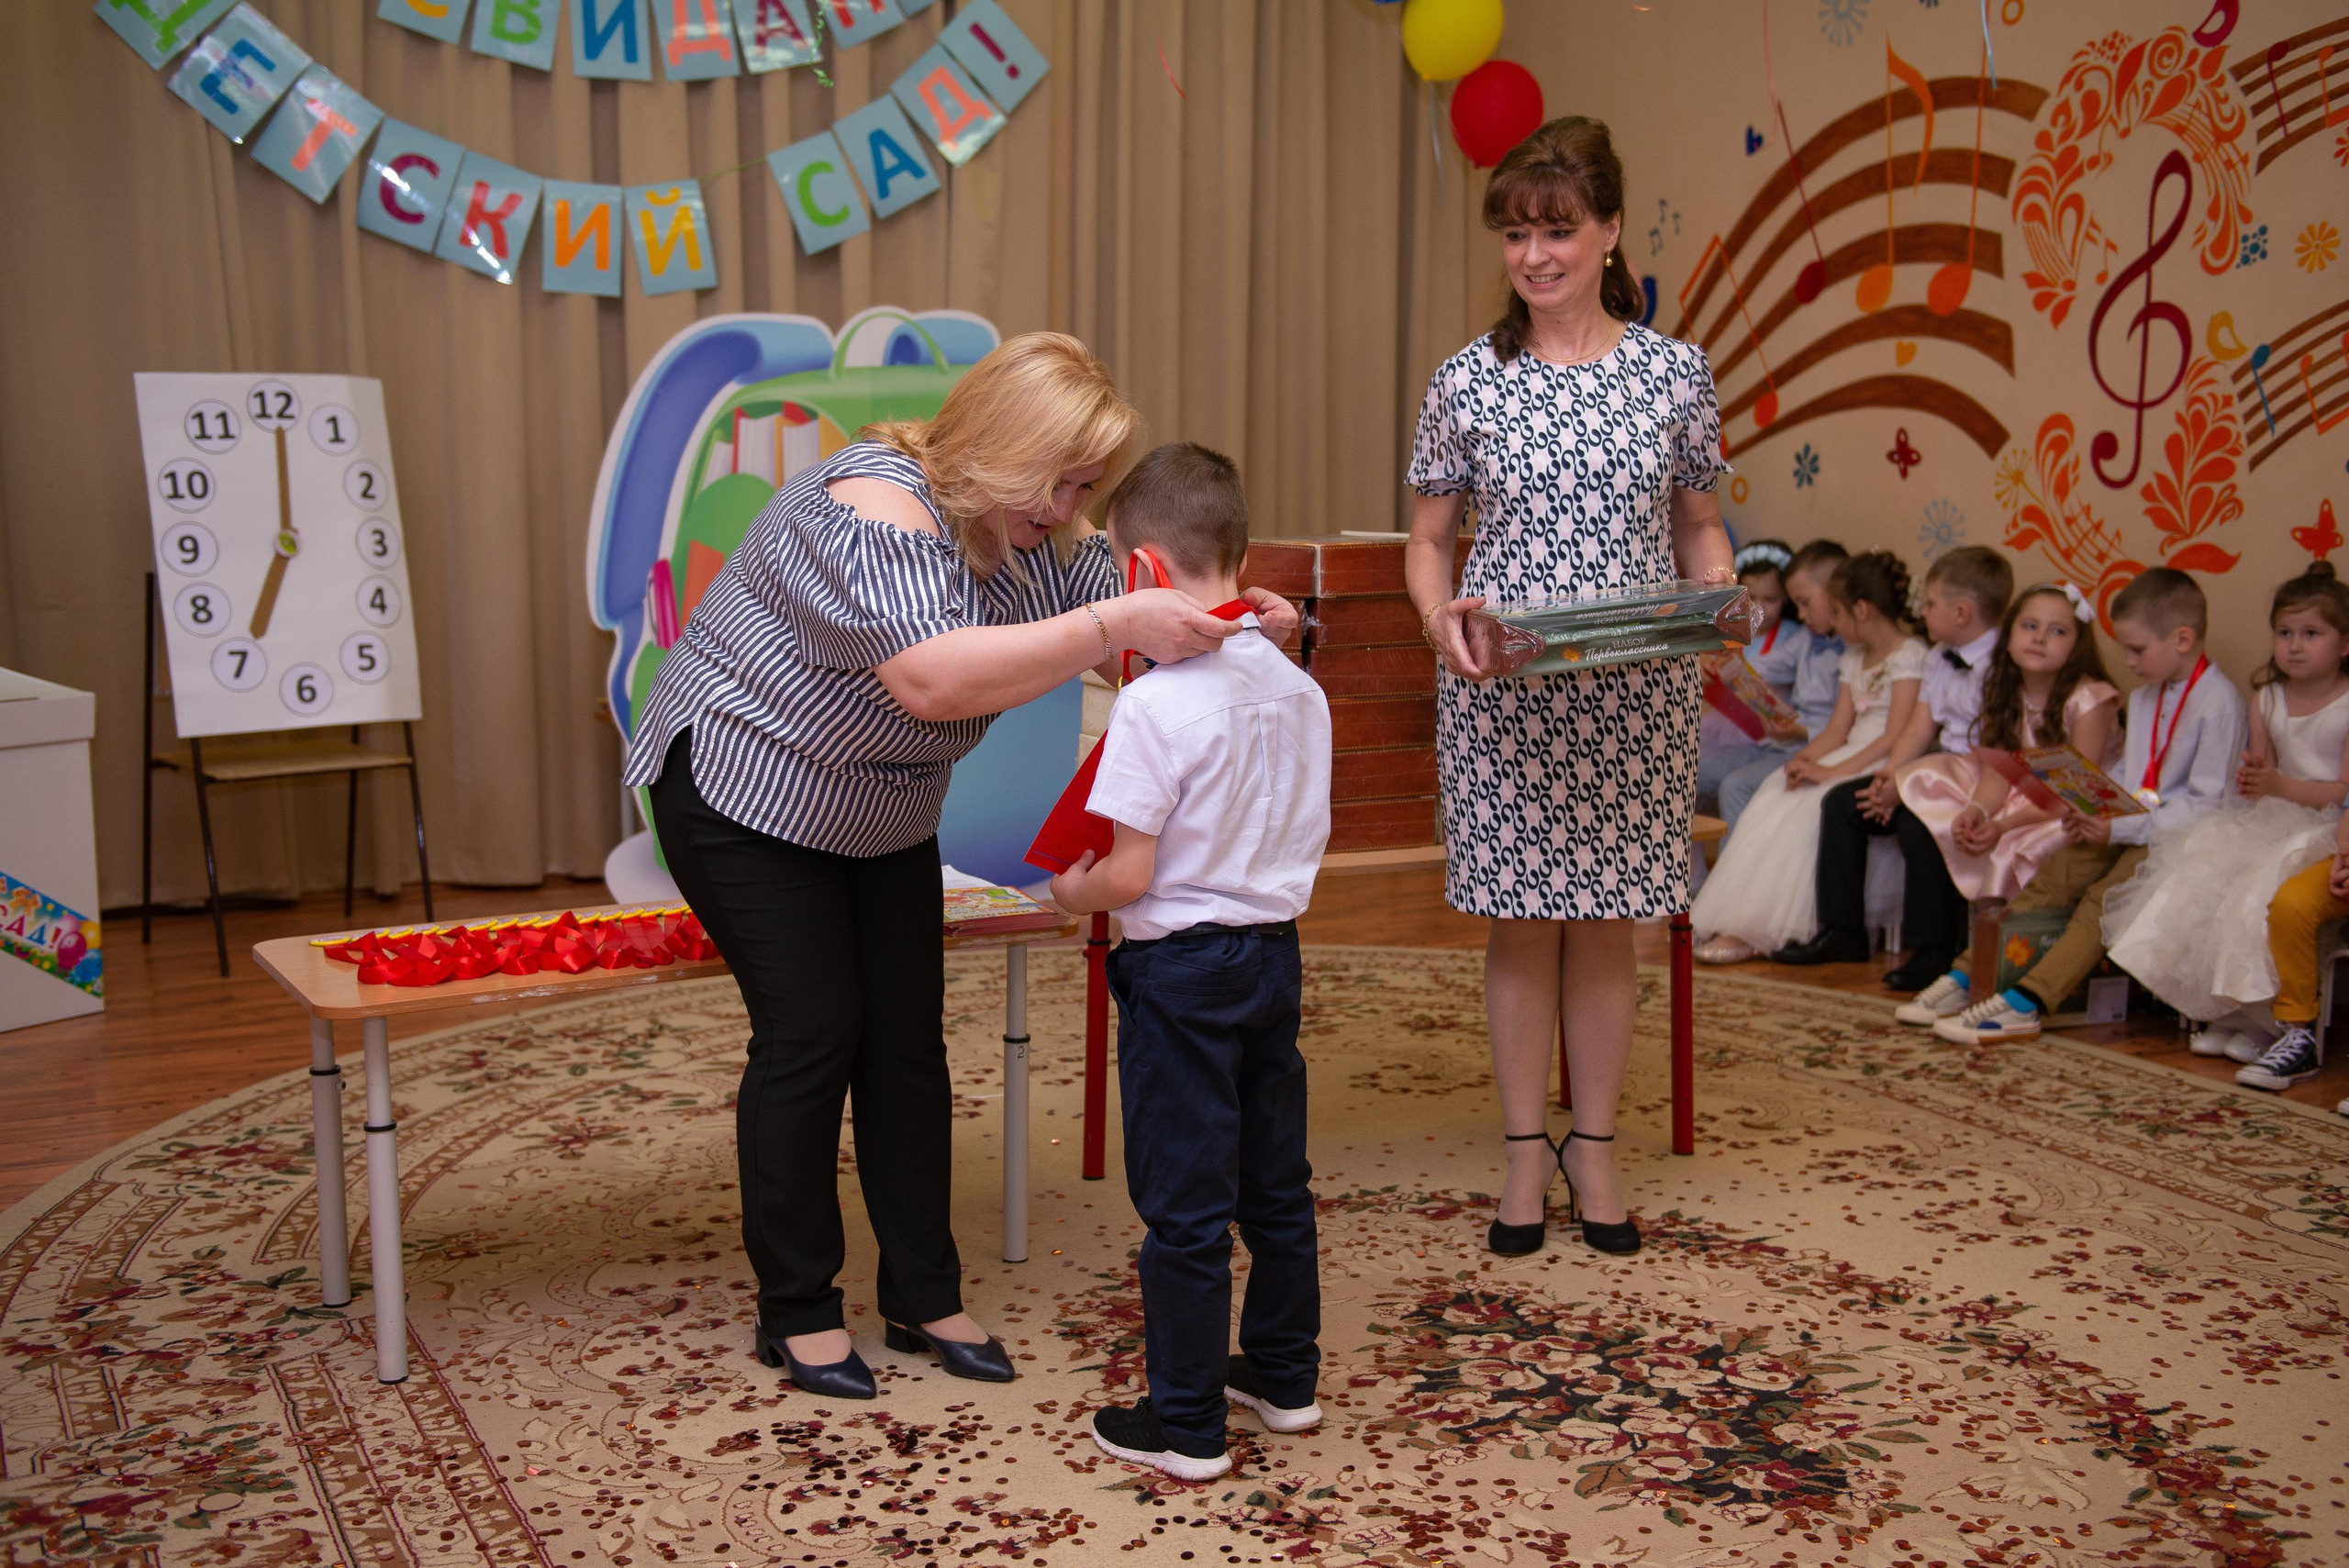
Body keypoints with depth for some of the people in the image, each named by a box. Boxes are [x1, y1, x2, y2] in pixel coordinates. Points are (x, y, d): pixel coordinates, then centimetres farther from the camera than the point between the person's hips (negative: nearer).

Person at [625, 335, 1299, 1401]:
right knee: (813, 1031, -8)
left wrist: (1226, 623, -23)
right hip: (745, 791, -7)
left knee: (908, 1036, 4)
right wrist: (1114, 625, -50)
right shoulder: (873, 510, -32)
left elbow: (1124, 615, -1)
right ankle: (796, 1312, 6)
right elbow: (933, 677, -45)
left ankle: (924, 1298, 13)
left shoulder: (1034, 533, -5)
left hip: (881, 815, 8)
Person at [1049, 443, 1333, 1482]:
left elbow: (1128, 875, -21)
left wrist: (1071, 893, -1)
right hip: (1274, 950, 7)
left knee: (1184, 1205, 4)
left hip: (1180, 970, -7)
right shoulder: (1299, 688, 1)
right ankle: (1283, 1374, 34)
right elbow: (1307, 837, 8)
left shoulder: (1154, 705, -21)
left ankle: (1185, 1426, 15)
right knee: (1276, 1181, 19)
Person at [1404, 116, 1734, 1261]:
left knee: (1606, 922, 9)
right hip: (1503, 696, 0)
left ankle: (1594, 1151, 25)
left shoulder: (1675, 372, 3)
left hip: (1637, 697, 1)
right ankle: (1525, 1153, 22)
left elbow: (1700, 528, 11)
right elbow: (1428, 539, 6)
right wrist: (1440, 614, -14)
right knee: (1521, 921, 7)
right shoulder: (1468, 381, 2)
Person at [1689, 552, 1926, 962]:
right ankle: (1736, 922, -22)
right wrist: (1805, 759, -9)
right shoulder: (1855, 658, 19)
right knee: (1770, 802, -14)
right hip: (1851, 757, 8)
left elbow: (1896, 737, -19)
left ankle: (1756, 932, -26)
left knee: (1806, 811, -29)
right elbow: (1837, 730, 13)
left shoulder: (1910, 656, -10)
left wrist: (1832, 771, -25)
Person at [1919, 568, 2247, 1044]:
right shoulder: (2143, 698, 17)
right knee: (2051, 877, -11)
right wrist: (2091, 812, -2)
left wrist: (2122, 828, -23)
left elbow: (2206, 804, -18)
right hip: (2128, 829, 8)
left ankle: (2024, 1004, -39)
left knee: (2104, 897, -27)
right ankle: (1968, 976, -16)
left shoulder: (2219, 702, -13)